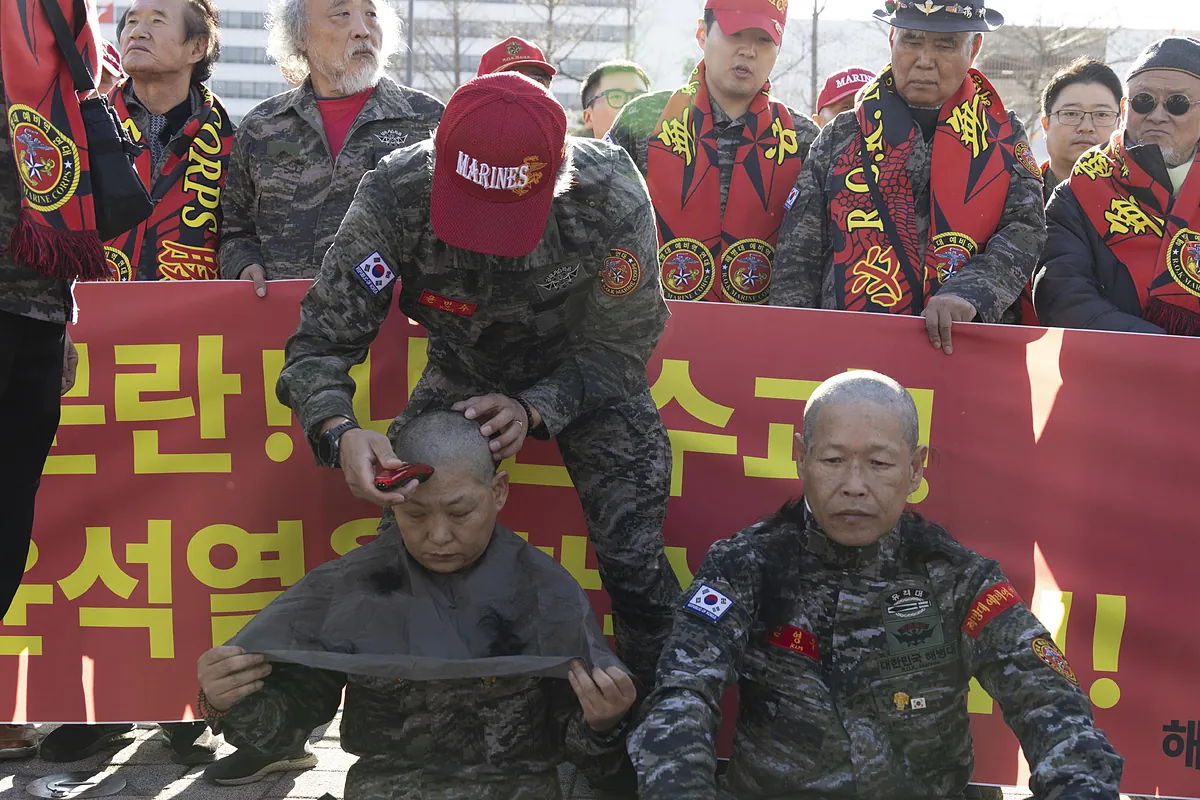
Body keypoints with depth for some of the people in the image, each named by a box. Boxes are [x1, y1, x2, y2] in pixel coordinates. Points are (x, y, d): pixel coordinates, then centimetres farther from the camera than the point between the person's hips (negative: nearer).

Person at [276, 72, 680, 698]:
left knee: (635, 565, -10)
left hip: (585, 375, -1)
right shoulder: (394, 195, -32)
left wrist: (534, 409, -38)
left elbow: (619, 348, -22)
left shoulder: (612, 194, -34)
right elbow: (323, 340, -27)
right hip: (464, 373, 2)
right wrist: (339, 431, -47)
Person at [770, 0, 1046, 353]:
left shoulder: (1006, 137, 11)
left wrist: (966, 292, -19)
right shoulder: (840, 138, 10)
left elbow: (1025, 231, -2)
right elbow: (798, 265, 8)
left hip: (966, 352, 1)